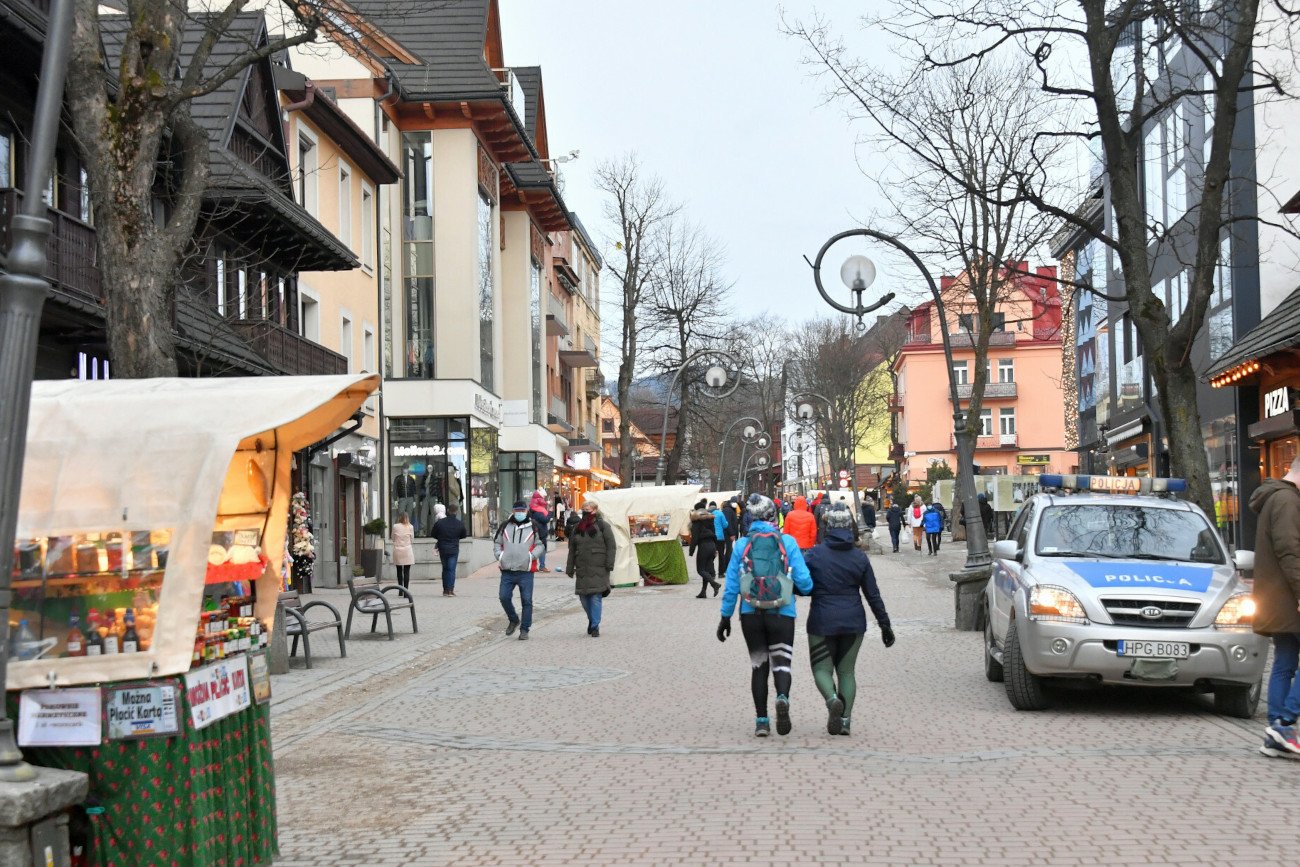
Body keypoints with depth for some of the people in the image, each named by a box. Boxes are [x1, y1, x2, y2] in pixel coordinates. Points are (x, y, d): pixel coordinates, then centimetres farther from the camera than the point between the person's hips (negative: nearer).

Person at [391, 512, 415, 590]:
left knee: (399, 571, 12)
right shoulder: (410, 527, -4)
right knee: (407, 571, 0)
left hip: (397, 550, 1)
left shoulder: (395, 526, -3)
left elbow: (392, 538, 7)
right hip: (407, 550, -1)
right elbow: (412, 540, 4)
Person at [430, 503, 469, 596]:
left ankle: (445, 589, 16)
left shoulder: (440, 522, -7)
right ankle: (450, 589, -6)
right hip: (454, 549, -1)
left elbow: (433, 534, 1)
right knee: (452, 569, 0)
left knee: (445, 569, 14)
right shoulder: (460, 523, -7)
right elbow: (464, 535, 7)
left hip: (442, 549, 1)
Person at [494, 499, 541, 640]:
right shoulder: (505, 527, 10)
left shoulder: (533, 528, 5)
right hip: (507, 571, 2)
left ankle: (524, 629, 9)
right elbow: (497, 543, 18)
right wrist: (499, 555, 0)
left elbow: (540, 545, 8)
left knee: (526, 600, -1)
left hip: (526, 571, -2)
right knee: (504, 597, -3)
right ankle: (513, 620, 22)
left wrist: (532, 555, -9)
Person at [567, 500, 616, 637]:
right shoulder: (578, 528, 15)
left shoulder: (603, 526, 2)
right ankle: (592, 620, 28)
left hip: (598, 569, -5)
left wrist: (609, 564, -11)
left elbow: (611, 546, -3)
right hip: (582, 569, 5)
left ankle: (595, 626, -6)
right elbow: (572, 549, 17)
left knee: (596, 597, -9)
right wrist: (570, 568, 12)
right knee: (583, 597, 6)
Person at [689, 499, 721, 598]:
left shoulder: (697, 520, -6)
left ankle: (715, 584, -21)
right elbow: (714, 533, 16)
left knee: (701, 569, -1)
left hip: (703, 545, -7)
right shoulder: (710, 518, 14)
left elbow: (694, 537, -11)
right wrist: (715, 549, 19)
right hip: (712, 544, 7)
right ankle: (703, 591, 10)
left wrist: (691, 551, -8)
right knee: (707, 569, 9)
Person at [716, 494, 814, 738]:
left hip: (750, 614, 2)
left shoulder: (741, 545, 1)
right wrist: (802, 588, 17)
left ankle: (761, 720, 11)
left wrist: (725, 617, 10)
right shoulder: (788, 542, -3)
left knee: (758, 665, 13)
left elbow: (731, 585, 2)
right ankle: (782, 698, -25)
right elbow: (805, 583, -7)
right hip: (782, 615, -1)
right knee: (781, 663, 6)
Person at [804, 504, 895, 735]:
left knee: (822, 668, 8)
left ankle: (832, 699, -22)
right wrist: (885, 625, 8)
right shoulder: (859, 557, 1)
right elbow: (873, 595, 3)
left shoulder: (815, 554, -7)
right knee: (846, 670, 12)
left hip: (822, 622, -3)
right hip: (853, 623, 3)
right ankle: (845, 719, 3)